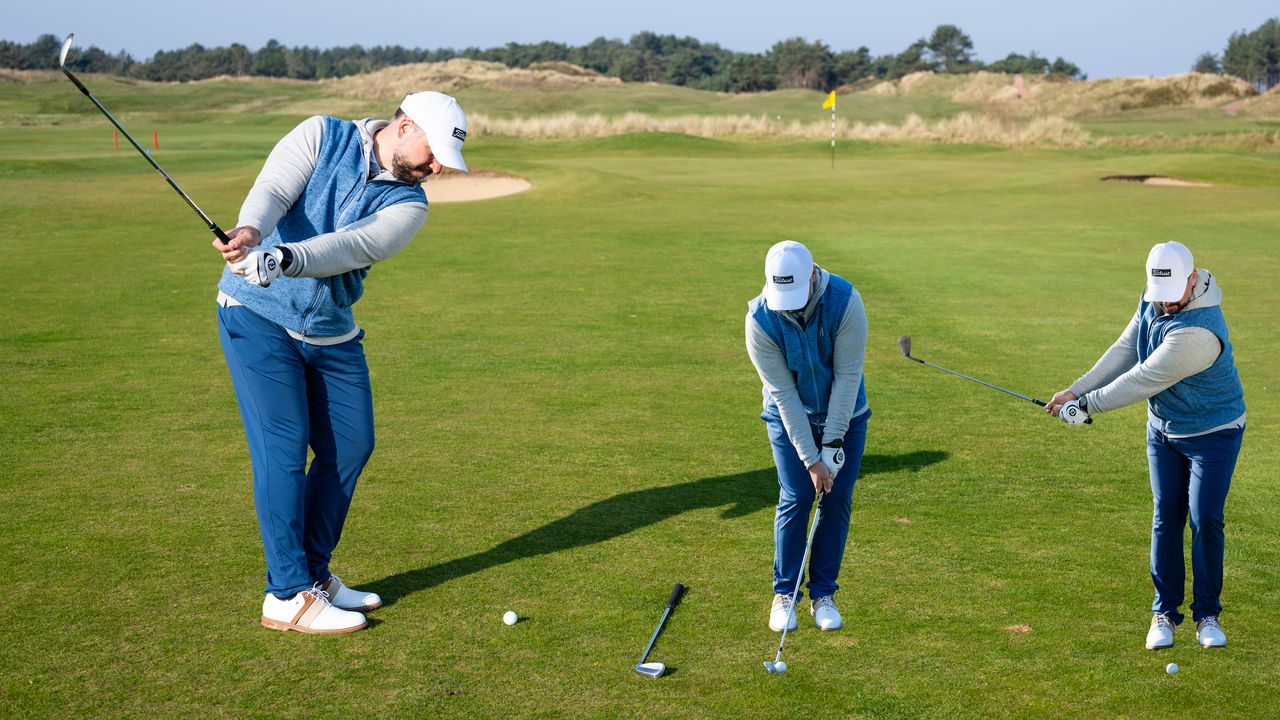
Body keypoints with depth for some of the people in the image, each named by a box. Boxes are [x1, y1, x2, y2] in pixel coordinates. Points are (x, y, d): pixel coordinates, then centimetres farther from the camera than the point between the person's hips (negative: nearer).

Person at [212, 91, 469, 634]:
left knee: (350, 447, 6)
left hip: (331, 334, 5)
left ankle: (313, 573, 23)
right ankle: (288, 597, -3)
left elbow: (354, 248, -22)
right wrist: (250, 231, -46)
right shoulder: (323, 136, -7)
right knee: (283, 447, -9)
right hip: (258, 315, -5)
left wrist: (285, 259, -40)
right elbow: (273, 189, -23)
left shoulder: (408, 204, -3)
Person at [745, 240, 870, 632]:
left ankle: (823, 593, 12)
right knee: (795, 498, -7)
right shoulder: (760, 319, -26)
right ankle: (784, 593, 6)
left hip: (845, 413, 1)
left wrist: (832, 444, -21)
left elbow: (847, 375, -22)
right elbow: (784, 393, -22)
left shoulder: (846, 301, -27)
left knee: (837, 500, -1)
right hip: (790, 418, -1)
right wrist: (810, 459, -21)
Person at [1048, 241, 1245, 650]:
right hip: (1164, 430, 7)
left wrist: (1085, 406, -21)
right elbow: (1124, 350, 0)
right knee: (1166, 518, 5)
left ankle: (1207, 614, 10)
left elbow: (1143, 381, -29)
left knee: (1205, 520, -6)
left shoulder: (1198, 331, -34)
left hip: (1213, 433, -7)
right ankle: (1165, 612, 13)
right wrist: (1076, 390, -8)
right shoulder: (1155, 299, -8)